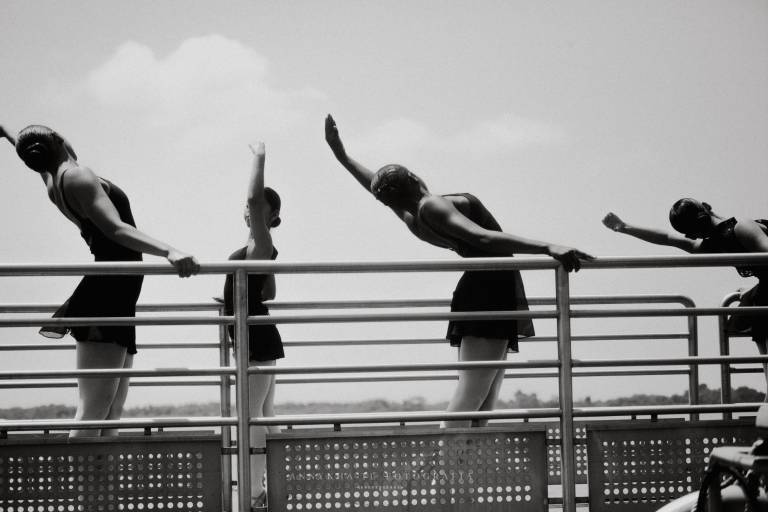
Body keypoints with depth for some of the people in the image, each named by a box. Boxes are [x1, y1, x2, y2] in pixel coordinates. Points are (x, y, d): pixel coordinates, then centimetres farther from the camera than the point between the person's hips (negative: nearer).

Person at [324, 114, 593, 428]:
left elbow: (379, 188, 30)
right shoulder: (431, 206, -13)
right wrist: (548, 248, -33)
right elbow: (484, 238, -26)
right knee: (470, 396, -16)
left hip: (478, 290, 9)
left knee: (483, 402, 7)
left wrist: (340, 154, 43)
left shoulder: (410, 217, 11)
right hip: (493, 288, -9)